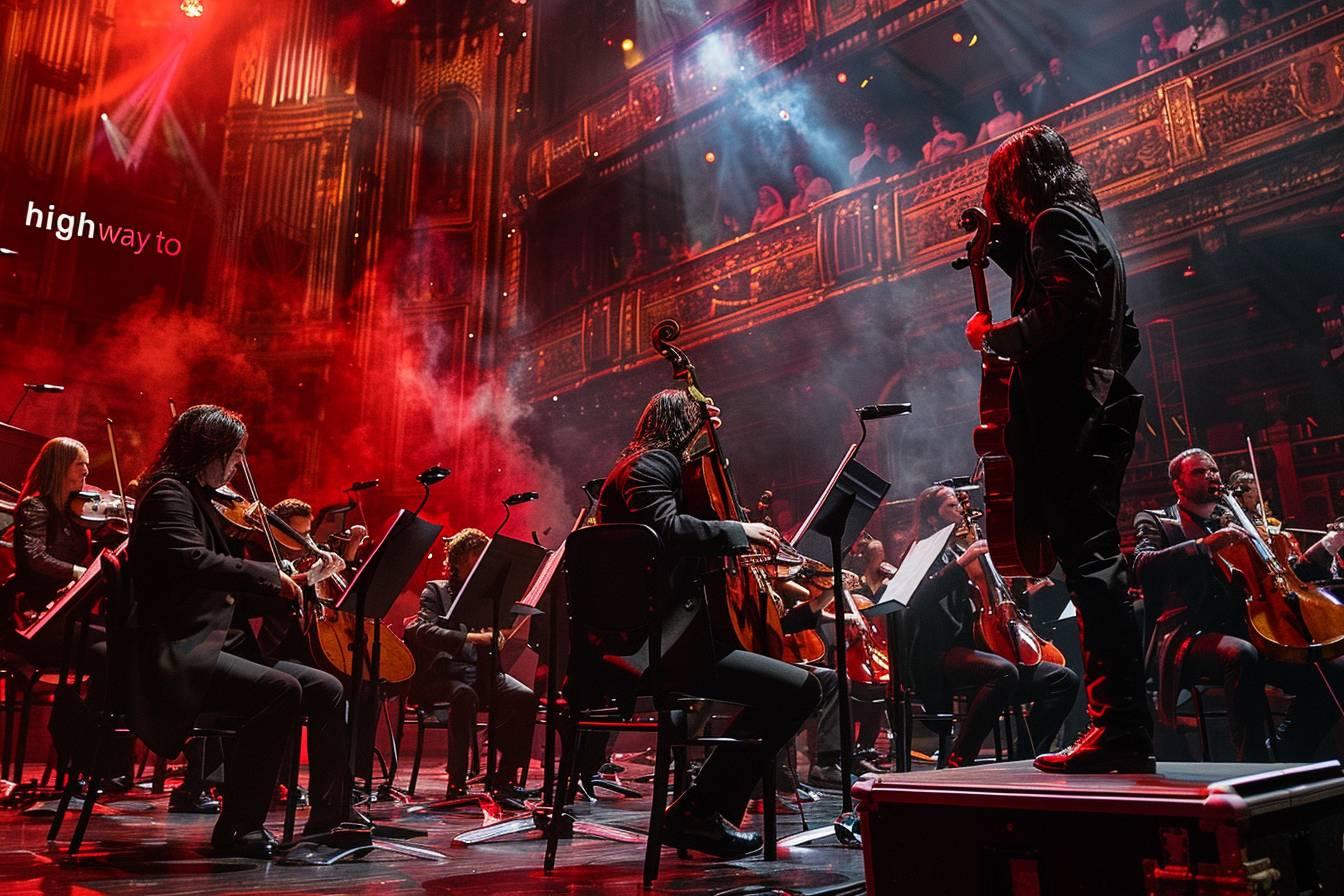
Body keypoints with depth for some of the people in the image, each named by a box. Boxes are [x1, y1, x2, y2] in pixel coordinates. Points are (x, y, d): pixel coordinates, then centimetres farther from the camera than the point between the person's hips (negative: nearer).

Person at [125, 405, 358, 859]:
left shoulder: (199, 500, 21)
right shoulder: (167, 495, -7)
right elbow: (193, 562, -27)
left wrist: (296, 584, 7)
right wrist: (270, 575, -18)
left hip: (221, 645, 9)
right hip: (178, 655, -9)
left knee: (325, 689, -5)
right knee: (281, 690, -30)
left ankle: (330, 817, -1)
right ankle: (238, 826, -17)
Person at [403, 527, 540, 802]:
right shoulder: (436, 590, 5)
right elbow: (423, 631, -15)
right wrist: (472, 637, -26)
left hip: (483, 671, 4)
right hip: (446, 672, -4)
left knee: (525, 697, -23)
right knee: (465, 696, -37)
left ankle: (506, 777, -16)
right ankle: (457, 781, -26)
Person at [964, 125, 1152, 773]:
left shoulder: (1055, 221, -4)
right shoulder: (1084, 223, 26)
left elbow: (1067, 306, -19)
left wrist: (994, 336, -8)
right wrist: (1000, 244, 28)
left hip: (1066, 415, -10)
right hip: (1092, 410, 10)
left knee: (1088, 562, -13)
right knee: (1095, 564, 8)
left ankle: (1119, 727, -13)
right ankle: (1123, 727, 12)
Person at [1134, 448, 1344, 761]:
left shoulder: (1230, 525, 26)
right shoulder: (1155, 521, 10)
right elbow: (1143, 566, -13)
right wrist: (1204, 544, -23)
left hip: (1247, 632, 6)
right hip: (1191, 635, -6)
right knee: (1242, 654, -38)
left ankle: (1286, 759, -2)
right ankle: (1253, 762, -28)